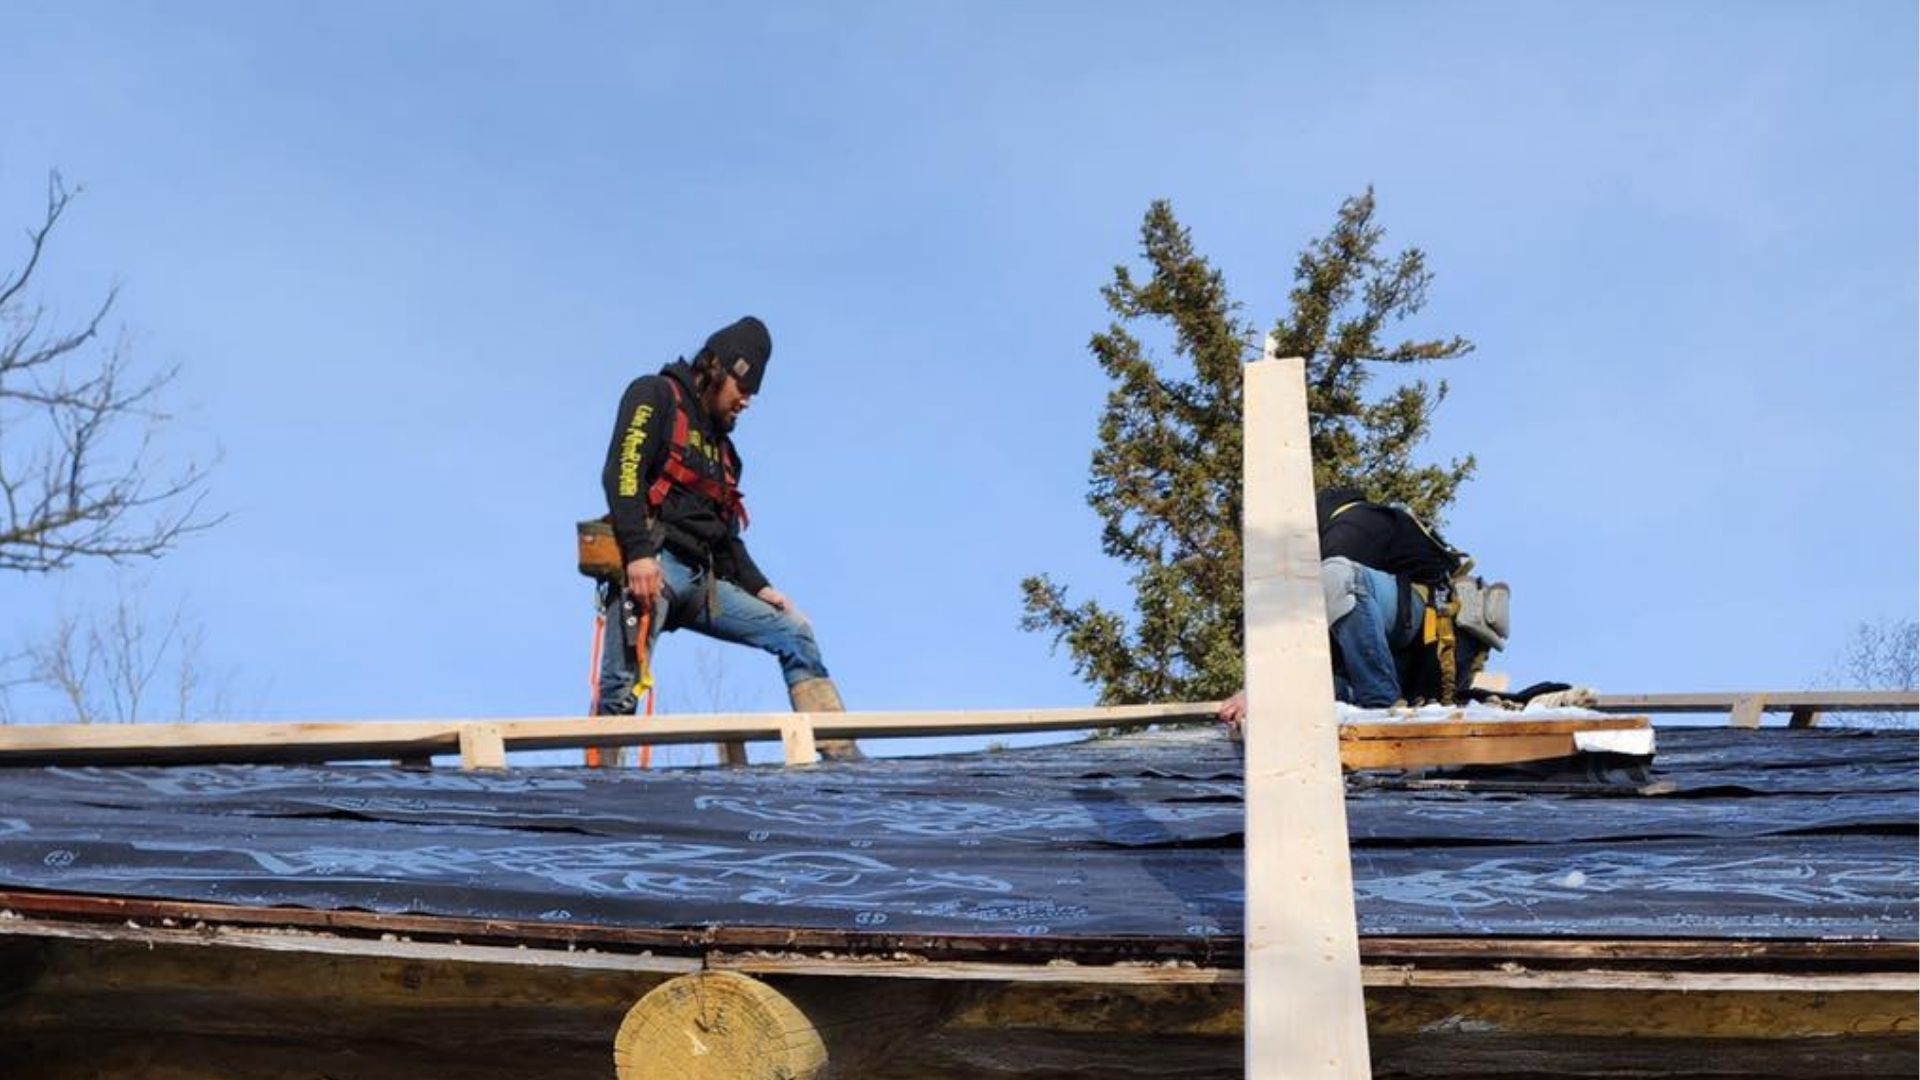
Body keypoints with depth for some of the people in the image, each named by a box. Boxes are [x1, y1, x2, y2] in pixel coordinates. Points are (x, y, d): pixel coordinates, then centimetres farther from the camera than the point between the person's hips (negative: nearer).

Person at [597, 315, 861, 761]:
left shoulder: (720, 446, 29)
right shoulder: (655, 397, 5)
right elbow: (622, 472, -12)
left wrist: (759, 587, 13)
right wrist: (638, 554, -24)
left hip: (701, 579, 8)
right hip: (653, 564, -8)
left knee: (794, 631, 1)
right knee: (620, 691, -21)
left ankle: (842, 756, -5)